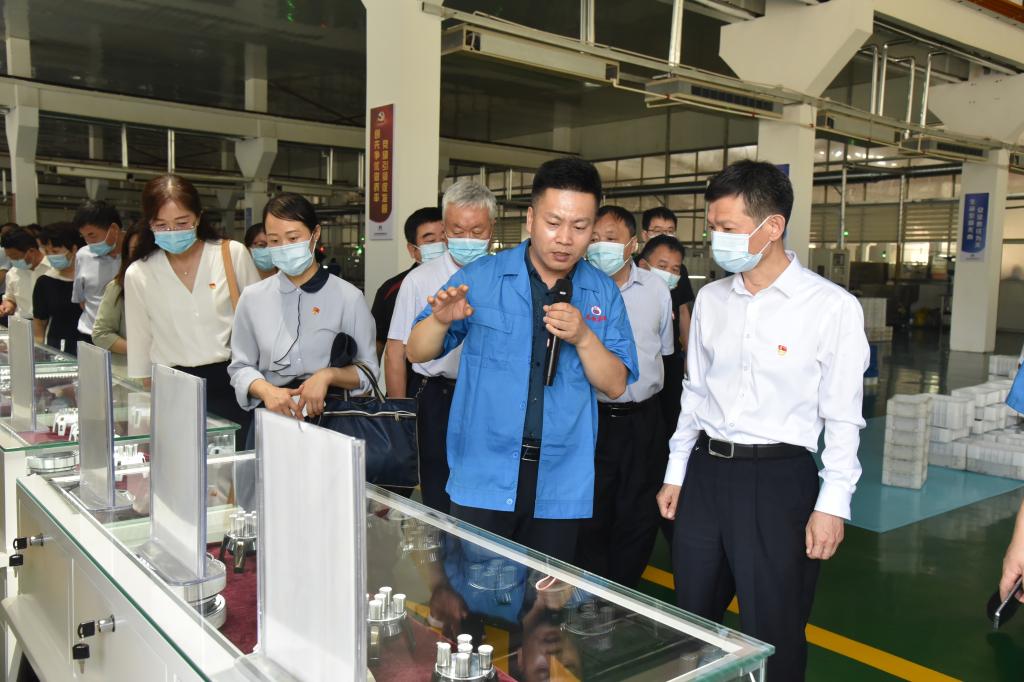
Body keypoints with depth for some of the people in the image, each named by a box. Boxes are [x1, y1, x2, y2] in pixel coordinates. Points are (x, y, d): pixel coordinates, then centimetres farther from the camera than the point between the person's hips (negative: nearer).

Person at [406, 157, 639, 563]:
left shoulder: (603, 293, 3)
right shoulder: (480, 278, -2)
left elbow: (616, 386, 2)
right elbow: (417, 353, 2)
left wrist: (583, 337, -16)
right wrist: (441, 320, -20)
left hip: (561, 483, 2)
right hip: (484, 477, -1)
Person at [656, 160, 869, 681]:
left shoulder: (832, 307, -11)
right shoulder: (711, 299, 4)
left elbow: (843, 419, -7)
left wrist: (832, 504, -9)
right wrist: (675, 474, 13)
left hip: (778, 479, -5)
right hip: (705, 470, 5)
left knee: (770, 636, 10)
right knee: (690, 621, 18)